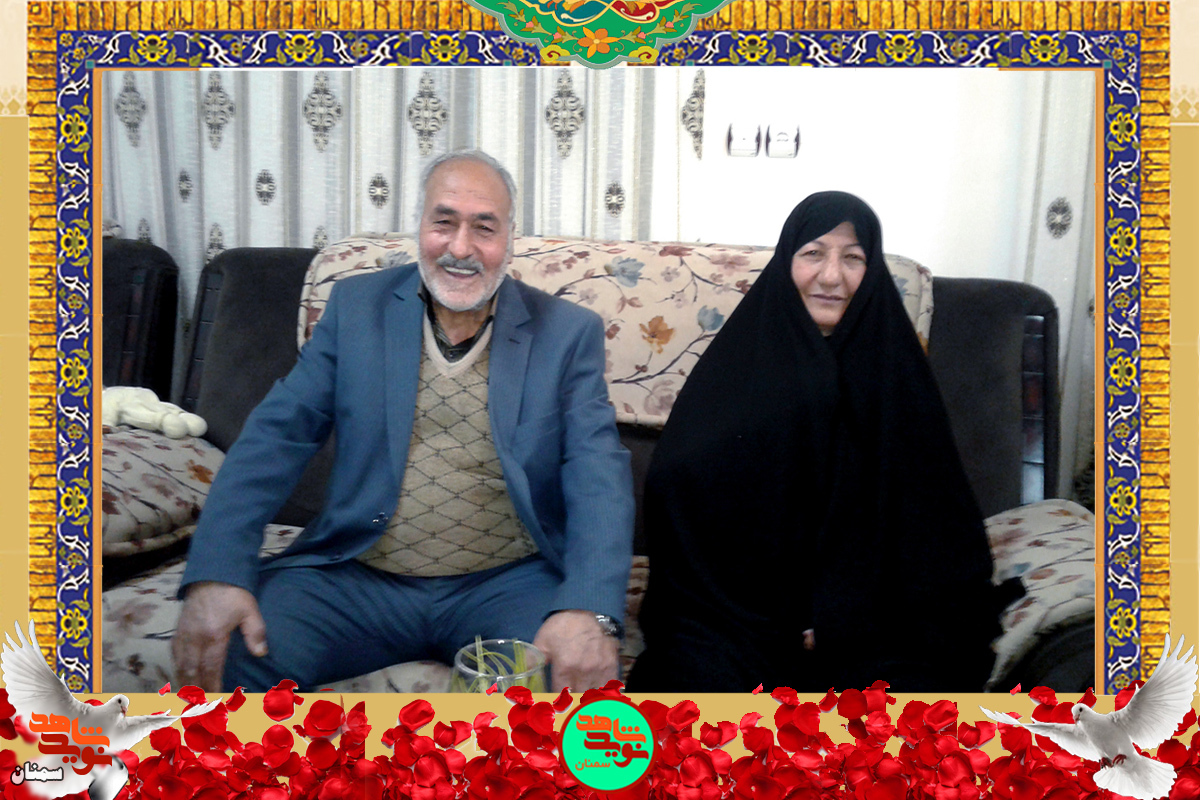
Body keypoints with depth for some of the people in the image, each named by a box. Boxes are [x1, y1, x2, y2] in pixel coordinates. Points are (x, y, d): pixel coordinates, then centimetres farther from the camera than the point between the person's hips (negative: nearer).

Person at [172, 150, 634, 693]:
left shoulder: (569, 333, 2)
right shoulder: (356, 306, 7)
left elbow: (599, 475, -8)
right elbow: (278, 434, 1)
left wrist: (588, 609, -28)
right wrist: (216, 574, -15)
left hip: (507, 583, -1)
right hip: (357, 579, 2)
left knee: (578, 670, -30)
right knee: (221, 657, -22)